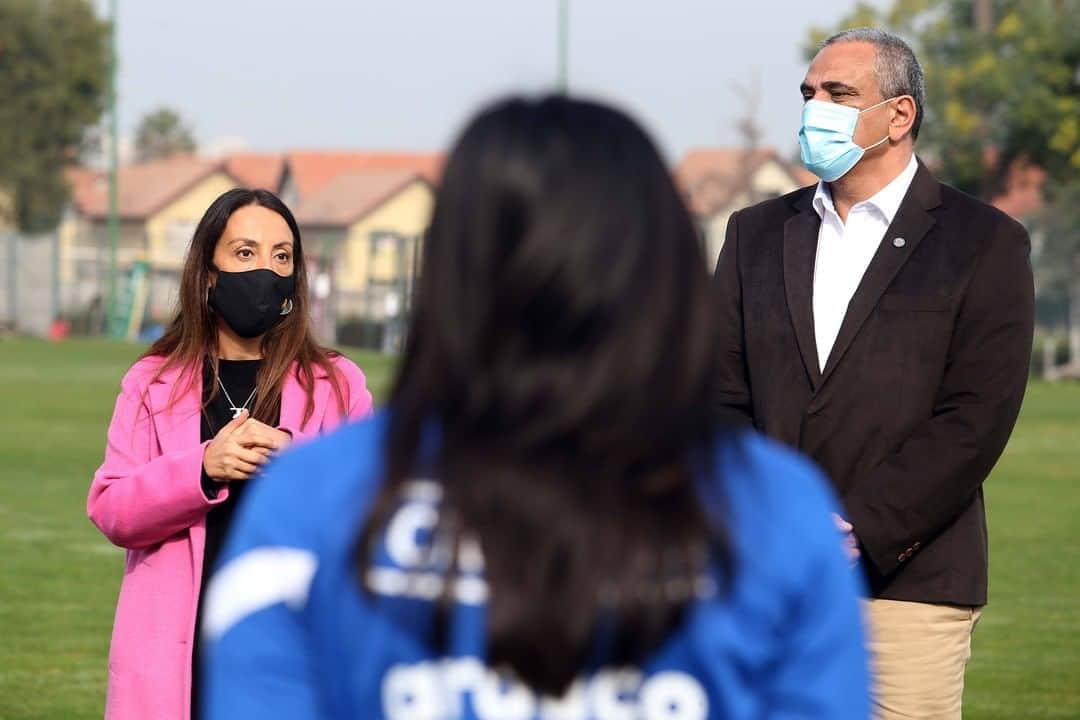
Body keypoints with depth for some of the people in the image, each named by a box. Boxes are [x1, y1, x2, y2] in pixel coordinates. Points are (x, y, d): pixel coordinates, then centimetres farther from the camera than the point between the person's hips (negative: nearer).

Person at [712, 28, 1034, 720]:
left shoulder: (985, 242, 1)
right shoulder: (757, 234, 15)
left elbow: (975, 420, -8)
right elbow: (723, 394, 8)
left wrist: (857, 531, -15)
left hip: (909, 581, -4)